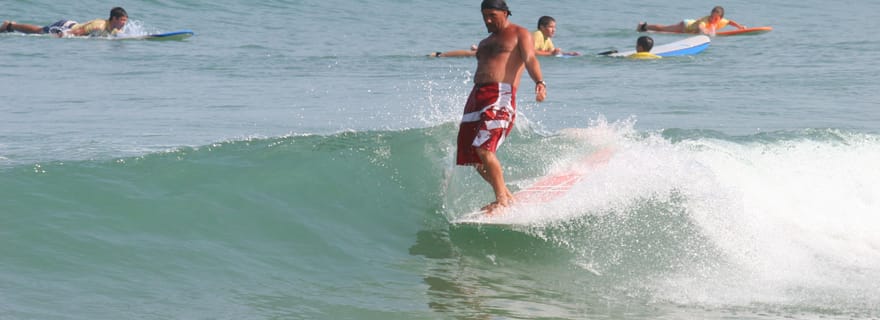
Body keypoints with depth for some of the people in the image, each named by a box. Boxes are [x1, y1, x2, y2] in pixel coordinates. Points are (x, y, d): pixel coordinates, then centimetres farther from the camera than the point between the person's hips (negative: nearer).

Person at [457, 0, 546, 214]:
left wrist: (539, 82, -28)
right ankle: (506, 196, 12)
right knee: (471, 156, 1)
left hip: (501, 96, -8)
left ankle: (502, 200, -16)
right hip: (477, 96, 8)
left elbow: (530, 59, -9)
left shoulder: (520, 34, 7)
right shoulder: (485, 43, 29)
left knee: (483, 149, -23)